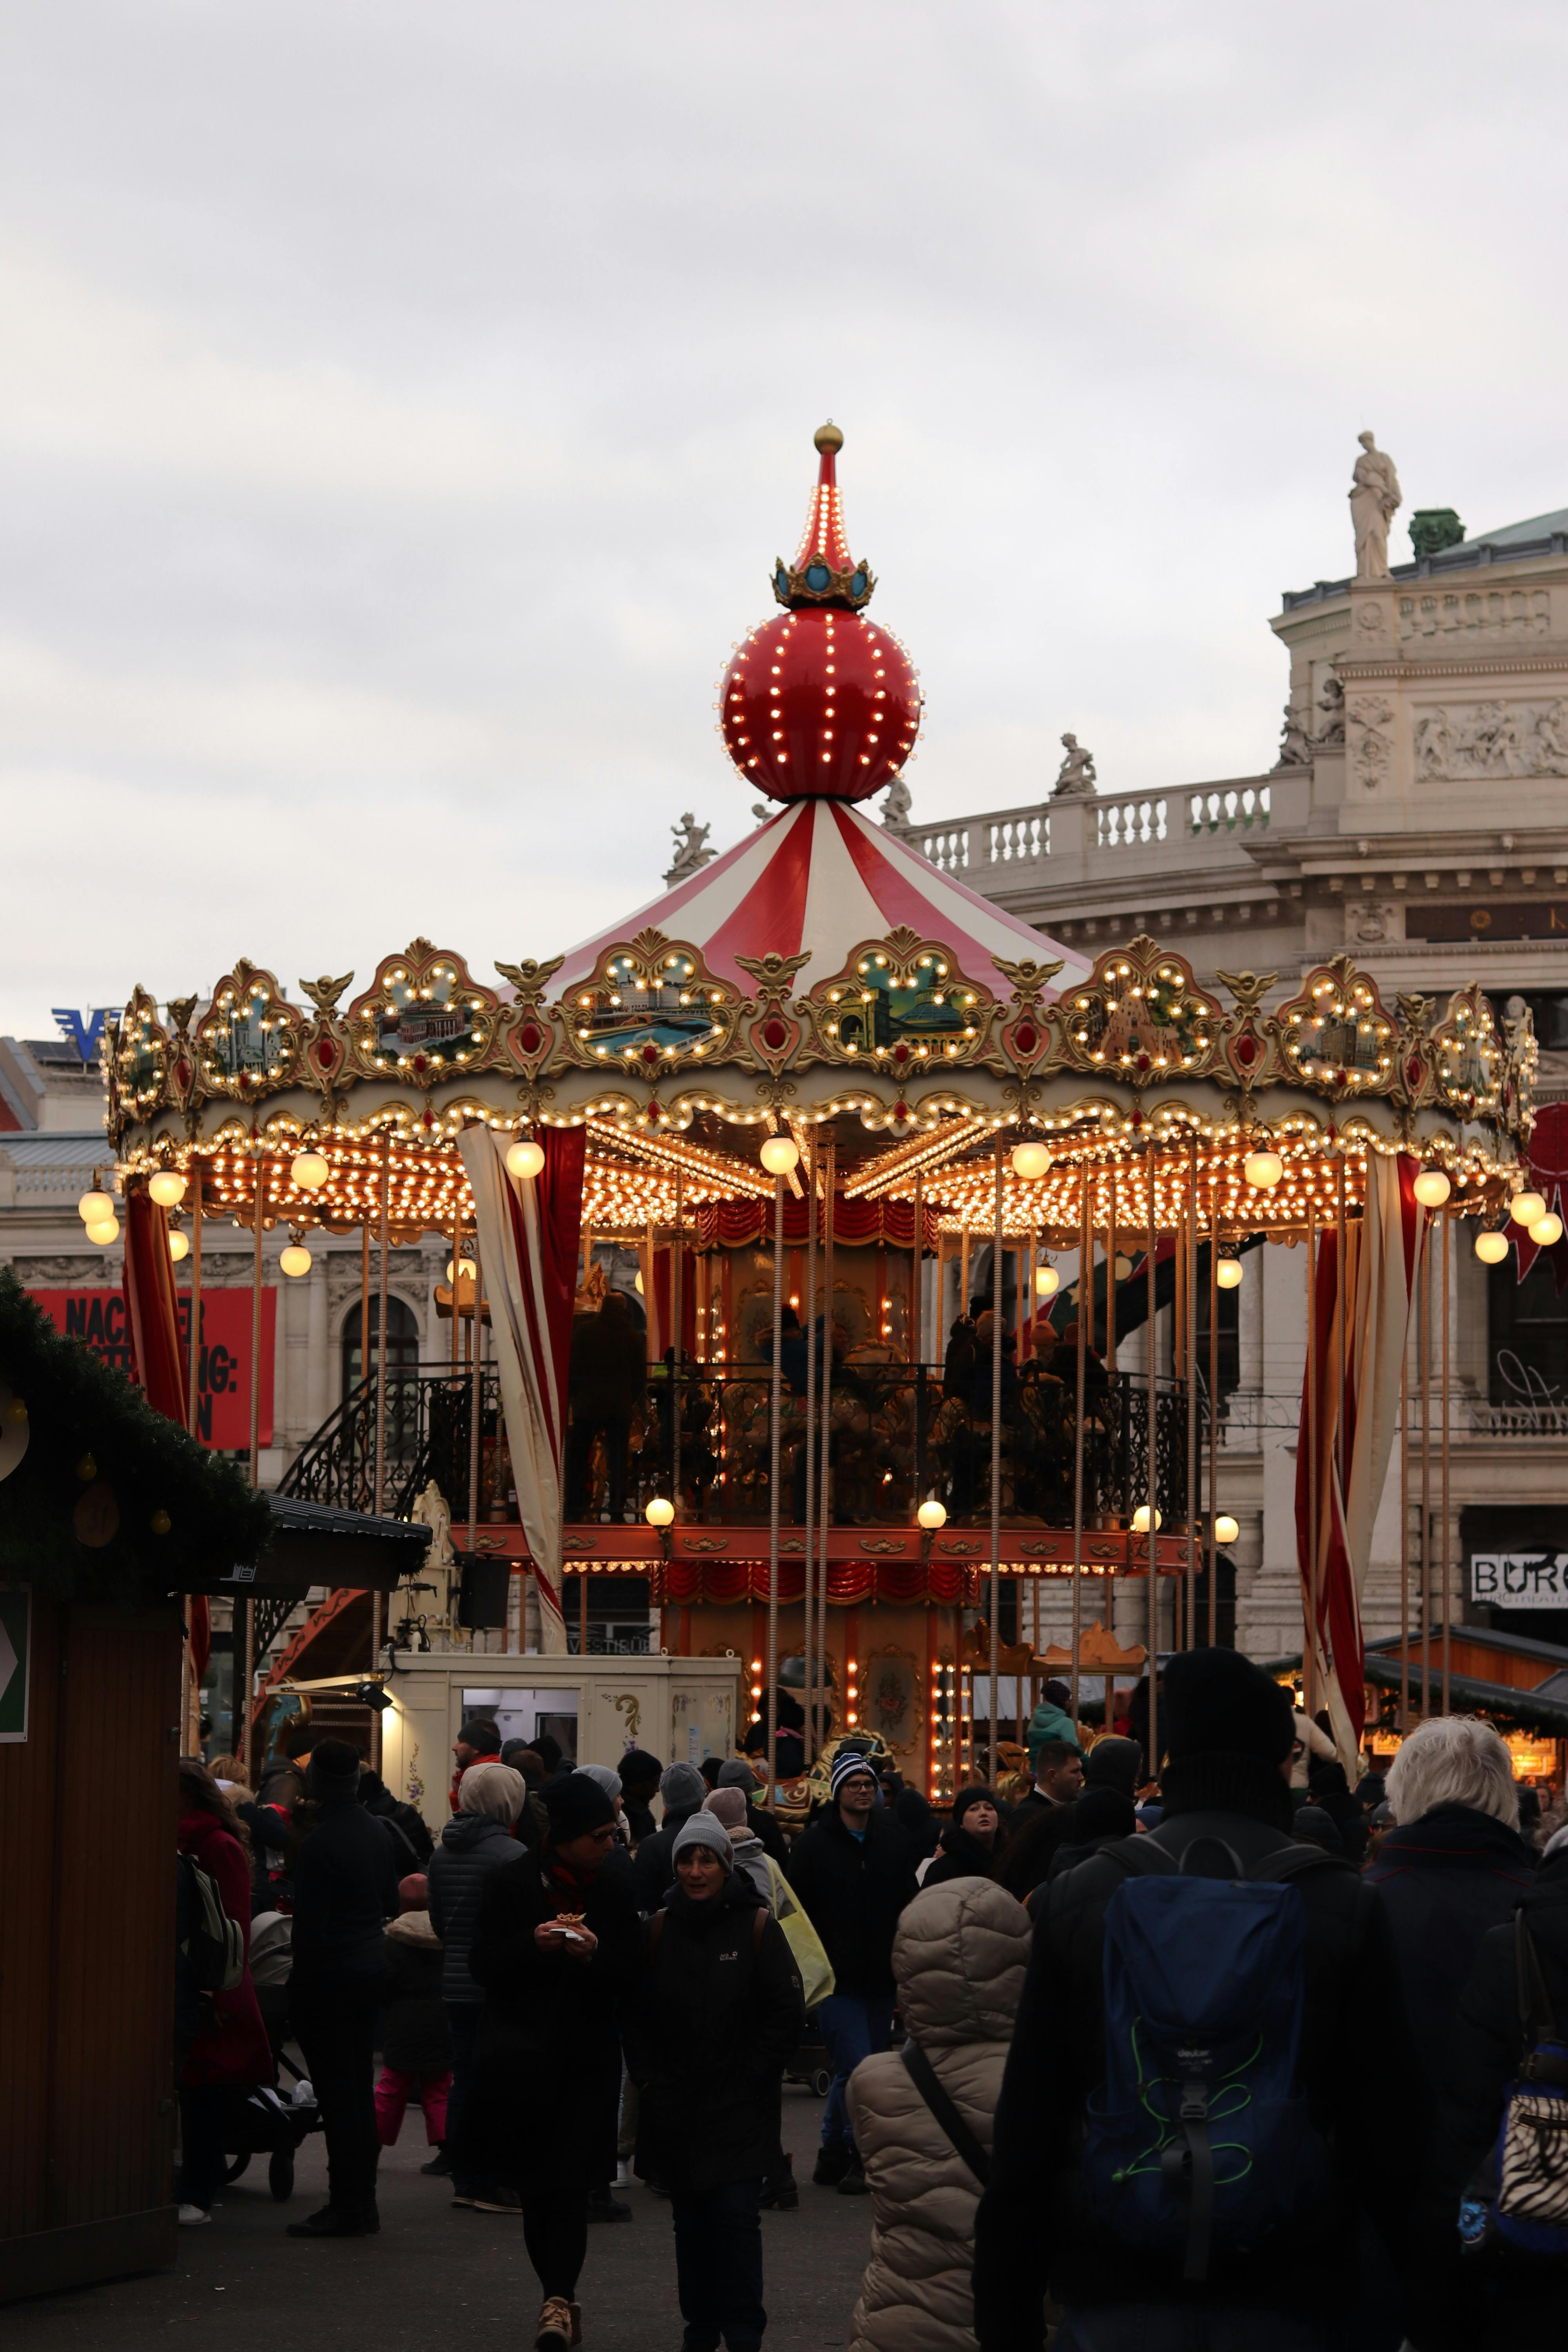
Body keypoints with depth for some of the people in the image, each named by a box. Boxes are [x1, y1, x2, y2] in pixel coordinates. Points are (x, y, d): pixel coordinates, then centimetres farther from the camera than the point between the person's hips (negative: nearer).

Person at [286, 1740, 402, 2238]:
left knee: (336, 2091, -4)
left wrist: (299, 1983, -10)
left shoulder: (320, 1842, -18)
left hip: (329, 1973, -8)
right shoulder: (378, 1833, 7)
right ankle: (363, 2201, 18)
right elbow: (391, 1905, 15)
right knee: (360, 2087, 14)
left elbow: (310, 1923, -17)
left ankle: (347, 2207, -3)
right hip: (372, 1968, 8)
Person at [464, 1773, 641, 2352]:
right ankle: (562, 2300, 19)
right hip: (521, 2055, 0)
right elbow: (483, 1965, -1)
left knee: (567, 2183, -10)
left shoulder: (614, 1895, 6)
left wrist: (594, 1954, -15)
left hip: (588, 2058, 0)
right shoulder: (509, 1887, 1)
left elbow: (628, 1978, 6)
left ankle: (557, 2300, -13)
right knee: (535, 2187, 6)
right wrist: (534, 1944, -18)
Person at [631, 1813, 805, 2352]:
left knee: (735, 2215, -9)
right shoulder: (659, 1929, 4)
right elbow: (636, 2017, 8)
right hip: (675, 2106, 3)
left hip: (740, 2107, -3)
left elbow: (786, 2015, -4)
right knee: (691, 2220, 8)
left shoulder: (757, 1926, -4)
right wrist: (651, 2081, -2)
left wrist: (747, 2080, -7)